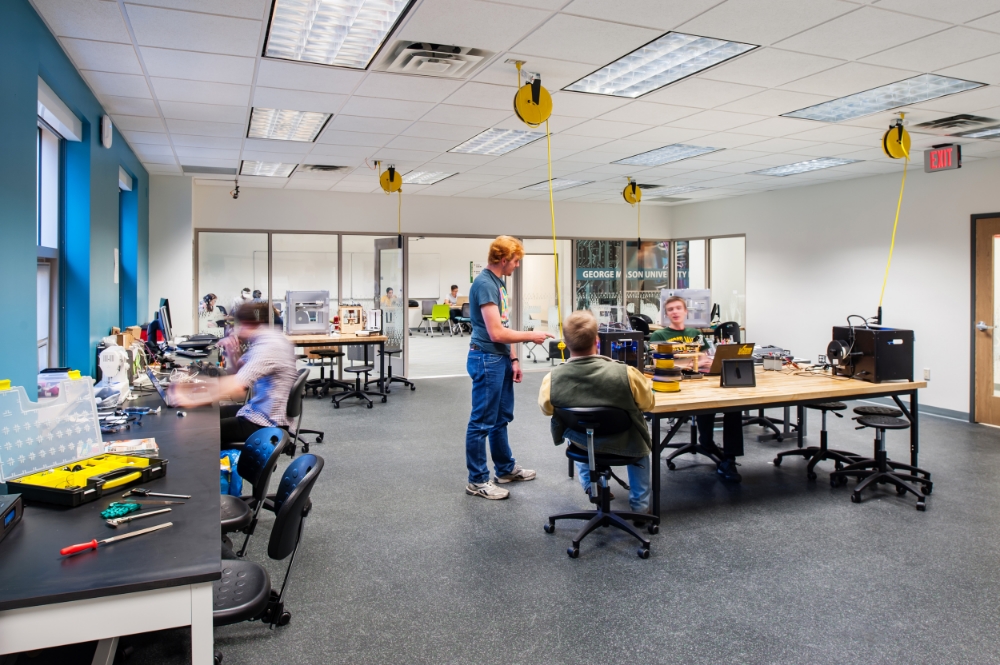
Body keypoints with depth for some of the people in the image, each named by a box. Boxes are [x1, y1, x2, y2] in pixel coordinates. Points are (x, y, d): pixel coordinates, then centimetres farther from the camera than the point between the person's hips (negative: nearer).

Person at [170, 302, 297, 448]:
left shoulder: (268, 345, -24)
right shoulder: (265, 339, 7)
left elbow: (237, 385, -34)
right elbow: (235, 370, 18)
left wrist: (190, 400, -30)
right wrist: (231, 351, -3)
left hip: (267, 422, -10)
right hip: (259, 409, 10)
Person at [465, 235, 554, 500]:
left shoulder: (498, 282, 12)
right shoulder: (484, 284, -19)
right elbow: (496, 332, -23)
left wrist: (513, 359, 13)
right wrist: (531, 336, -11)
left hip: (501, 359, 10)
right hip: (486, 360, -10)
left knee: (501, 418, 20)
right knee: (482, 422, 0)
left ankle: (506, 468, 33)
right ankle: (477, 481, 10)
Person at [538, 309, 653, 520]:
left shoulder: (551, 380, -28)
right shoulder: (626, 374, -33)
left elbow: (546, 409, -4)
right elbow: (647, 403, -11)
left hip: (579, 445, 2)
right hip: (622, 446, -1)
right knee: (638, 440, 35)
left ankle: (590, 488, 51)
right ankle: (640, 506, 42)